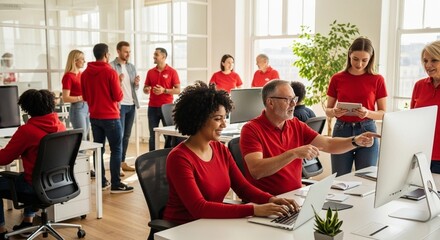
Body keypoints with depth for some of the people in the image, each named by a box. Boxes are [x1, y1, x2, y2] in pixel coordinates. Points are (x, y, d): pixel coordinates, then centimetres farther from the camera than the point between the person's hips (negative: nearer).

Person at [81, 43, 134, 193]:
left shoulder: (85, 74, 4)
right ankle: (116, 184, -2)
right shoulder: (111, 72, -14)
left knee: (99, 149, 12)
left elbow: (85, 97, 12)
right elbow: (118, 97, -12)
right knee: (116, 150, -1)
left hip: (94, 117, 6)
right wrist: (119, 85, 6)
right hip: (110, 117, -6)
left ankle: (101, 182, 18)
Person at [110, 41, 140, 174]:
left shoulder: (132, 67, 14)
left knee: (127, 135, 11)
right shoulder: (111, 66, -6)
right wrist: (118, 81, -23)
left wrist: (136, 83, -5)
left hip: (131, 105, 6)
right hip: (119, 105, -6)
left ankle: (123, 162, 19)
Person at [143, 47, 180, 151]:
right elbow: (145, 88, 15)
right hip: (152, 107, 3)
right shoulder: (150, 72, 10)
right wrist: (147, 90, -8)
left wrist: (164, 90, -17)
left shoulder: (172, 72, -2)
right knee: (152, 135, 4)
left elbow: (178, 90, -4)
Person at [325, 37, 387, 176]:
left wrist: (368, 113, -18)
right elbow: (327, 110, 7)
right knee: (339, 179, 4)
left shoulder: (377, 80, -1)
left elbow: (383, 113, 2)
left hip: (367, 131, 0)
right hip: (341, 131, 1)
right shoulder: (337, 79, 1)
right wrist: (334, 112, -16)